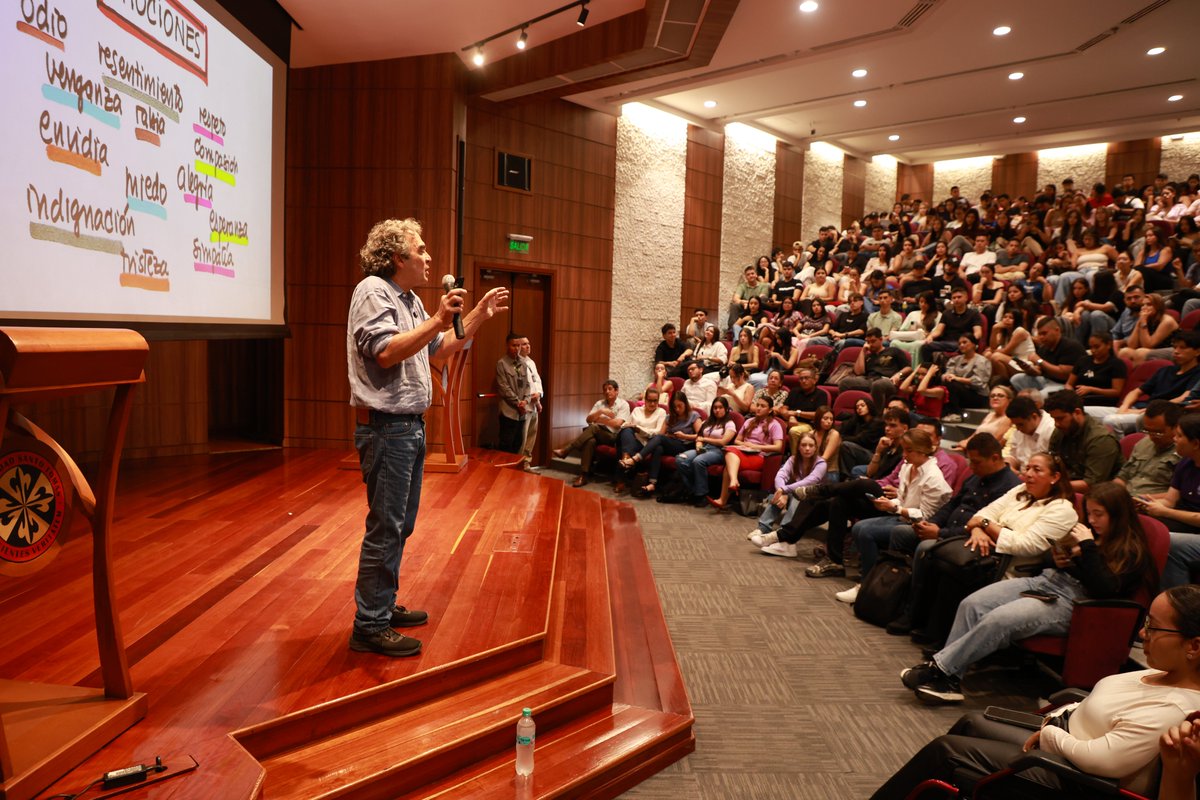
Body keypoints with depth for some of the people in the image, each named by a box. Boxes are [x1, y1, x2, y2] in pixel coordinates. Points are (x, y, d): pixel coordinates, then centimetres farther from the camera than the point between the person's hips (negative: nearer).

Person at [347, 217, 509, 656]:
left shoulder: (410, 300, 17)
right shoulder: (372, 291, -12)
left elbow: (440, 348, 24)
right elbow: (386, 352, -25)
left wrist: (479, 316, 19)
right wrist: (438, 319, -24)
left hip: (410, 426, 10)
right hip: (386, 427, -10)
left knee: (400, 525, 16)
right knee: (384, 528, -5)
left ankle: (385, 605, 29)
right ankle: (369, 626, 4)